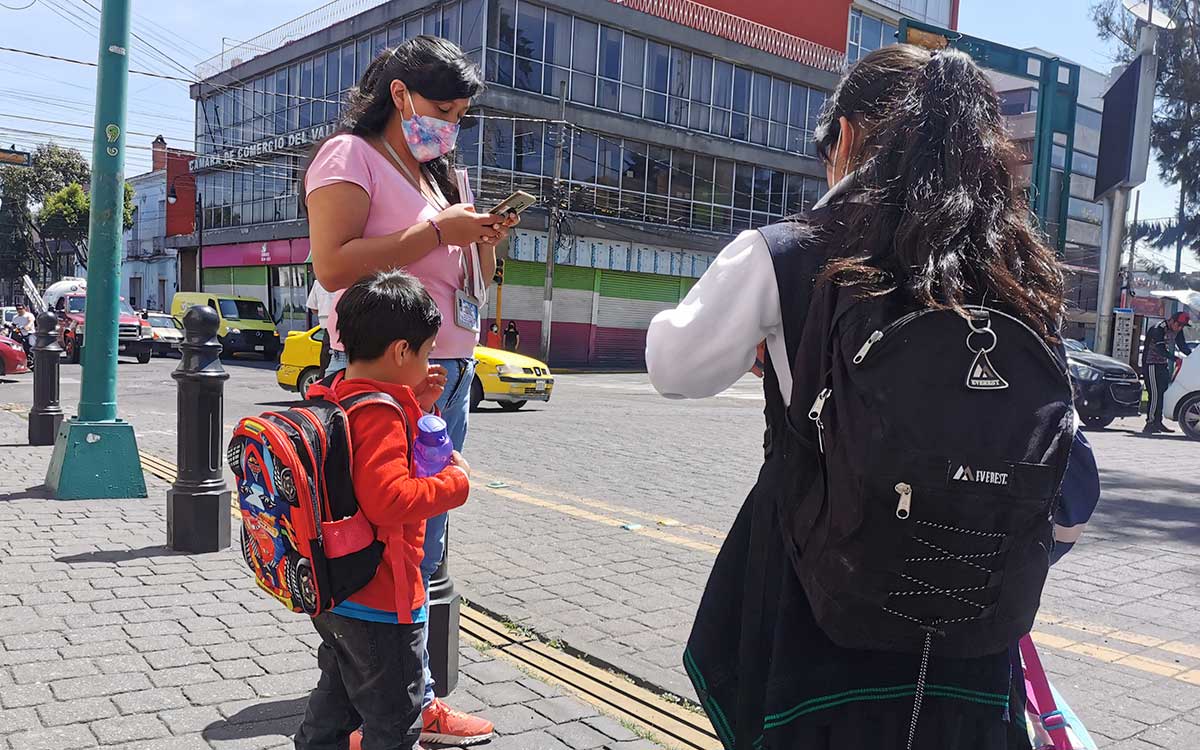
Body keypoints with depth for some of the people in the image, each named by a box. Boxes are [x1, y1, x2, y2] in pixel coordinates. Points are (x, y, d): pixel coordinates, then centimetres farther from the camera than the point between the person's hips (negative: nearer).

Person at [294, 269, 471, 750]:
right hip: (380, 603, -9)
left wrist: (416, 407, 7)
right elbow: (389, 498, -34)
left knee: (336, 696, 28)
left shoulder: (333, 399, 5)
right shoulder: (380, 414, -25)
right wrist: (454, 481, -21)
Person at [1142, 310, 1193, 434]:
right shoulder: (1158, 329, -20)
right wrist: (1176, 359, -33)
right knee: (1155, 394, -15)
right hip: (1152, 364, -8)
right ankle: (1150, 423, -15)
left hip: (1163, 365, 9)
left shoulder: (1177, 331, 6)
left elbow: (1183, 345, 10)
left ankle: (1158, 422, 13)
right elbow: (1160, 349, -26)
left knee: (1163, 393, 7)